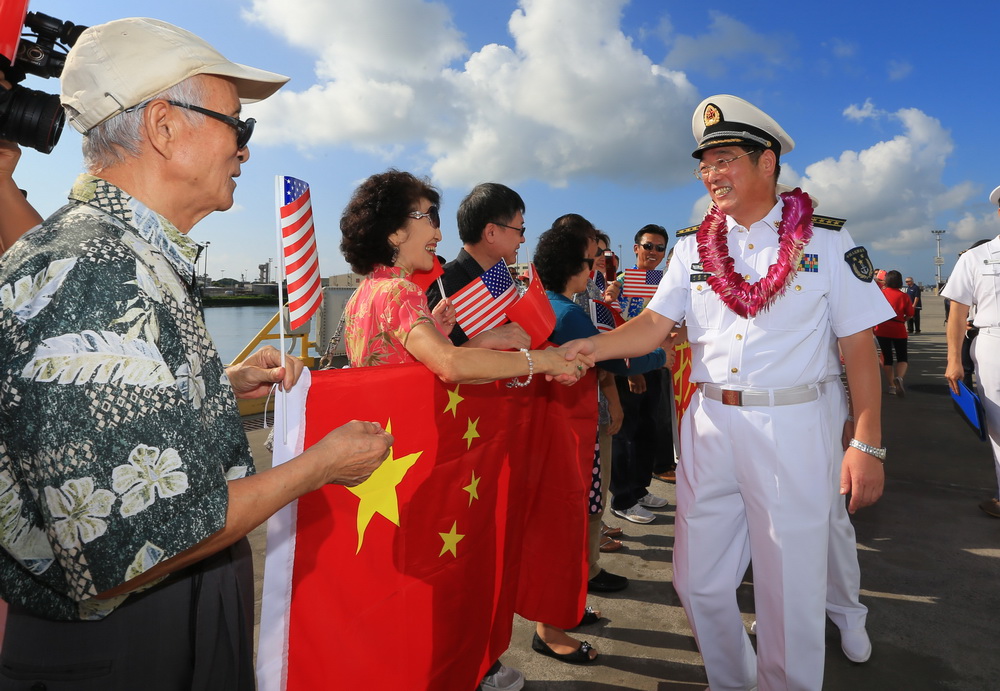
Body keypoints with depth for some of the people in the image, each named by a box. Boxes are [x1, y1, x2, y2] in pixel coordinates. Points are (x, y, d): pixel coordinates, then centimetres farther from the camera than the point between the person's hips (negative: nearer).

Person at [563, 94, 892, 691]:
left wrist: (868, 444, -7)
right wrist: (589, 346, -16)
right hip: (711, 423, 4)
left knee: (791, 591, 7)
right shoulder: (694, 246, 9)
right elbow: (655, 324, 2)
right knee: (700, 581, 13)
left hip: (795, 426, -3)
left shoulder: (826, 239, -1)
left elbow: (859, 346, -2)